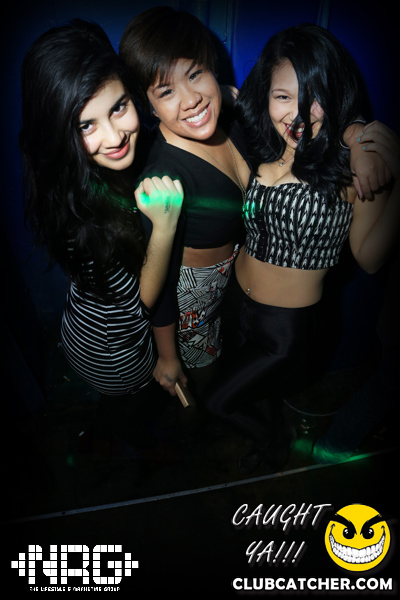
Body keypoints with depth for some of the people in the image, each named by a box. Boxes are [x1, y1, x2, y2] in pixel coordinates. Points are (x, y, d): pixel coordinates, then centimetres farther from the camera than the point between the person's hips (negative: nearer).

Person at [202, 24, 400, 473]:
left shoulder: (353, 166, -21)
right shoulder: (261, 149, -6)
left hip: (289, 323, -5)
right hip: (240, 301, 5)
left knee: (220, 399, 13)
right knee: (260, 391, 30)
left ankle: (278, 436, 46)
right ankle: (271, 436, 65)